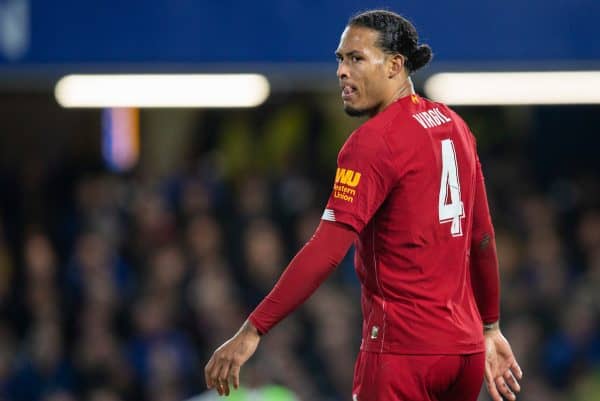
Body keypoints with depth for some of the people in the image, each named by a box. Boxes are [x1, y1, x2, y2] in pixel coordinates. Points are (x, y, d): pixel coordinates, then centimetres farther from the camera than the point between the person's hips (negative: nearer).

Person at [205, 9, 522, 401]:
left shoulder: (374, 141, -13)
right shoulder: (454, 126, 10)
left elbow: (327, 250, -21)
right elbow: (483, 238, 17)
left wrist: (252, 331, -22)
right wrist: (490, 329, 25)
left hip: (402, 349, -8)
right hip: (465, 348, 8)